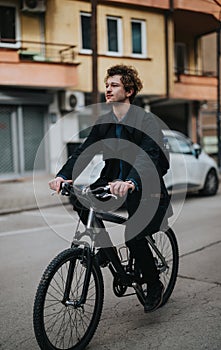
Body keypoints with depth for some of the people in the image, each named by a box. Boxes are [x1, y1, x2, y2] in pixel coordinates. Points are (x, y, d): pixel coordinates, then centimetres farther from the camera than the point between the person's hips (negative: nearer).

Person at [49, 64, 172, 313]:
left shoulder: (147, 121, -12)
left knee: (133, 236, -20)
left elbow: (148, 155, -28)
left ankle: (154, 285, 8)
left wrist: (130, 183, -46)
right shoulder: (103, 123, 5)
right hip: (112, 183, 6)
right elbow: (84, 151, -4)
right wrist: (63, 175, -22)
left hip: (144, 189, -5)